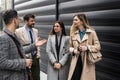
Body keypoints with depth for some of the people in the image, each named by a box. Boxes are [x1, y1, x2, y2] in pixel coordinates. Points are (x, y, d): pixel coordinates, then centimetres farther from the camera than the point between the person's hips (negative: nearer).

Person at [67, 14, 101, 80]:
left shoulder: (92, 32, -3)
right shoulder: (73, 33, 9)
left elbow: (98, 46, -4)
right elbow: (70, 47, 14)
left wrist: (87, 48, -18)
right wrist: (73, 50, -8)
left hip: (88, 62, -3)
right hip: (76, 62, 3)